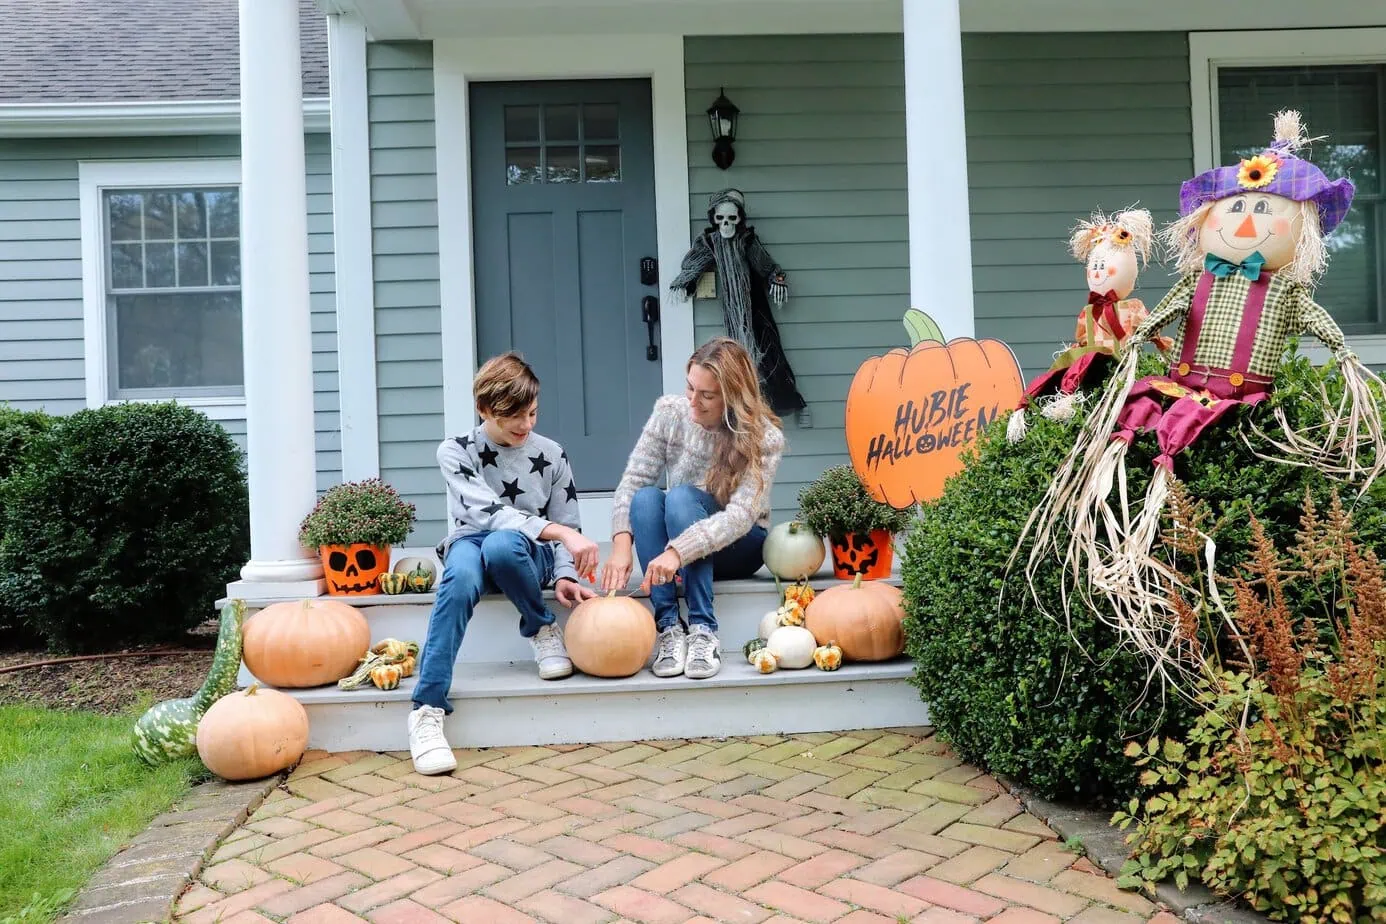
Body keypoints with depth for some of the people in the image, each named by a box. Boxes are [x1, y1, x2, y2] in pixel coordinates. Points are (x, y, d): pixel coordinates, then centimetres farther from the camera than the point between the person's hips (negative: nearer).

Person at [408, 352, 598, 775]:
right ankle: (427, 708, -39)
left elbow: (568, 527, 3)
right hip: (471, 546, 0)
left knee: (501, 544, -38)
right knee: (462, 574, -39)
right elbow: (488, 512, -21)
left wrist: (563, 576, -17)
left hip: (530, 556, 1)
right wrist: (559, 532, -33)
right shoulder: (455, 452, -6)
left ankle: (542, 630, -11)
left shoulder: (551, 455, 1)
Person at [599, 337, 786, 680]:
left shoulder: (764, 437, -20)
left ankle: (703, 631, -34)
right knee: (645, 497, -30)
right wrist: (621, 544, -32)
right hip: (674, 550, 3)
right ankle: (669, 627, -33)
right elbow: (632, 481, -15)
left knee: (682, 496, -33)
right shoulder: (669, 412, -11)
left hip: (738, 547, -3)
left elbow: (741, 516, -31)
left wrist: (678, 551, -44)